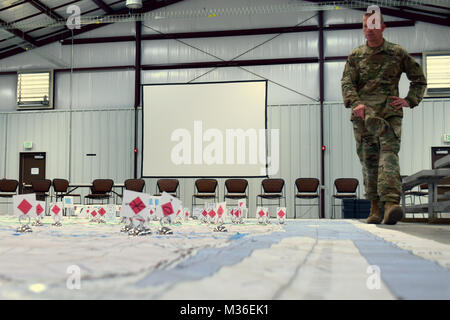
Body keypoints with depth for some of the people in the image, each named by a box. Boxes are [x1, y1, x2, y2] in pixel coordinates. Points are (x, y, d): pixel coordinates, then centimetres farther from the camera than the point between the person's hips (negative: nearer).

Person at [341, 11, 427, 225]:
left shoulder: (397, 53, 12)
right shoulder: (355, 56, 14)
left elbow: (419, 79, 18)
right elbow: (347, 83, 2)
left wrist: (410, 101, 3)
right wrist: (355, 103, -16)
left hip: (390, 113, -1)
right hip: (363, 115, 2)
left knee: (389, 154, -18)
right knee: (368, 160, 2)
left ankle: (391, 203, -31)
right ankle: (374, 207, 11)